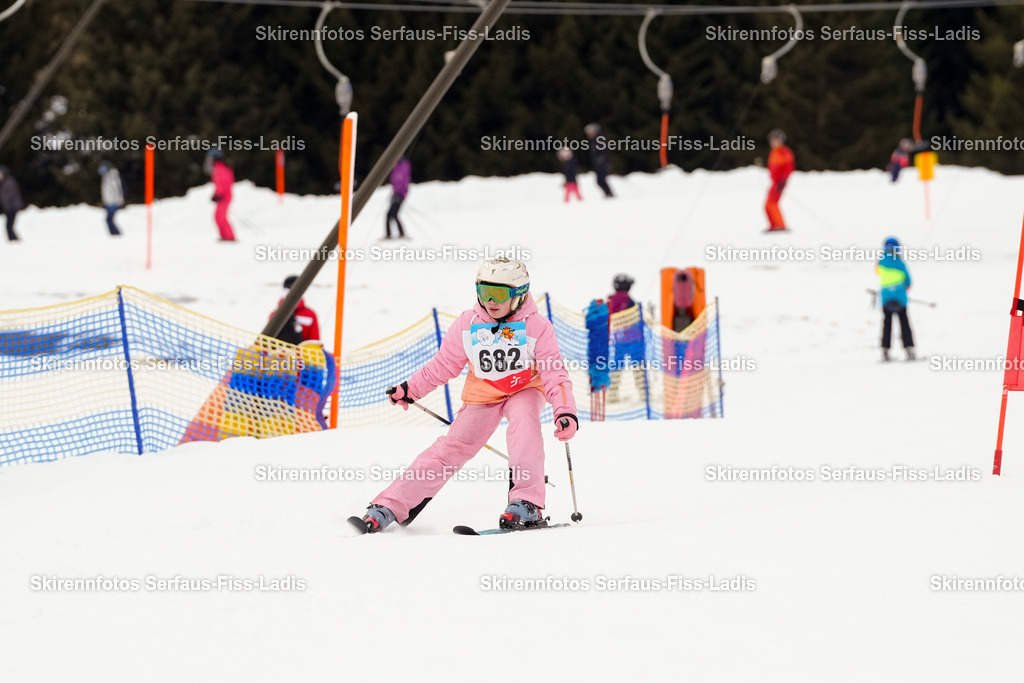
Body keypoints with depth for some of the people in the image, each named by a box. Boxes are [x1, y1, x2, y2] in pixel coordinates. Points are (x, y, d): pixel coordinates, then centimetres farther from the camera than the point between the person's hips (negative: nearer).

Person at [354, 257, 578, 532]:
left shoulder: (536, 327, -17)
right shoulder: (467, 324, -10)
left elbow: (555, 375, -18)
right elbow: (444, 365, 3)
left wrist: (565, 412, -32)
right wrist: (410, 389, 3)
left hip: (524, 389, -2)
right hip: (483, 394, 2)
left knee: (523, 420, -35)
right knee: (452, 448, -5)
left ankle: (527, 503, -38)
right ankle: (390, 507, -1)